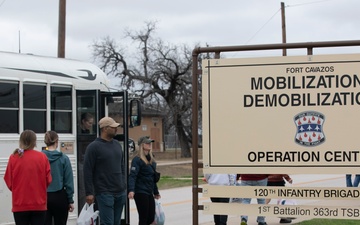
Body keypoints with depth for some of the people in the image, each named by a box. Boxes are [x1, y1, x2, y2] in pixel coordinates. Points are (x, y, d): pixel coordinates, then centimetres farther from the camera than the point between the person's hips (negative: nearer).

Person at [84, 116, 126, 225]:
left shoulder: (117, 145, 13)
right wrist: (89, 193, -13)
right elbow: (87, 172, -9)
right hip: (105, 193, -6)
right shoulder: (94, 147, -7)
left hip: (120, 192, 7)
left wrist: (124, 185, 15)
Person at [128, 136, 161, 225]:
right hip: (140, 193, -8)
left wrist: (156, 192, 27)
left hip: (149, 193, 8)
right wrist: (131, 190, -36)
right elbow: (132, 176, -22)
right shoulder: (137, 160, -11)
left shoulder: (151, 159, 14)